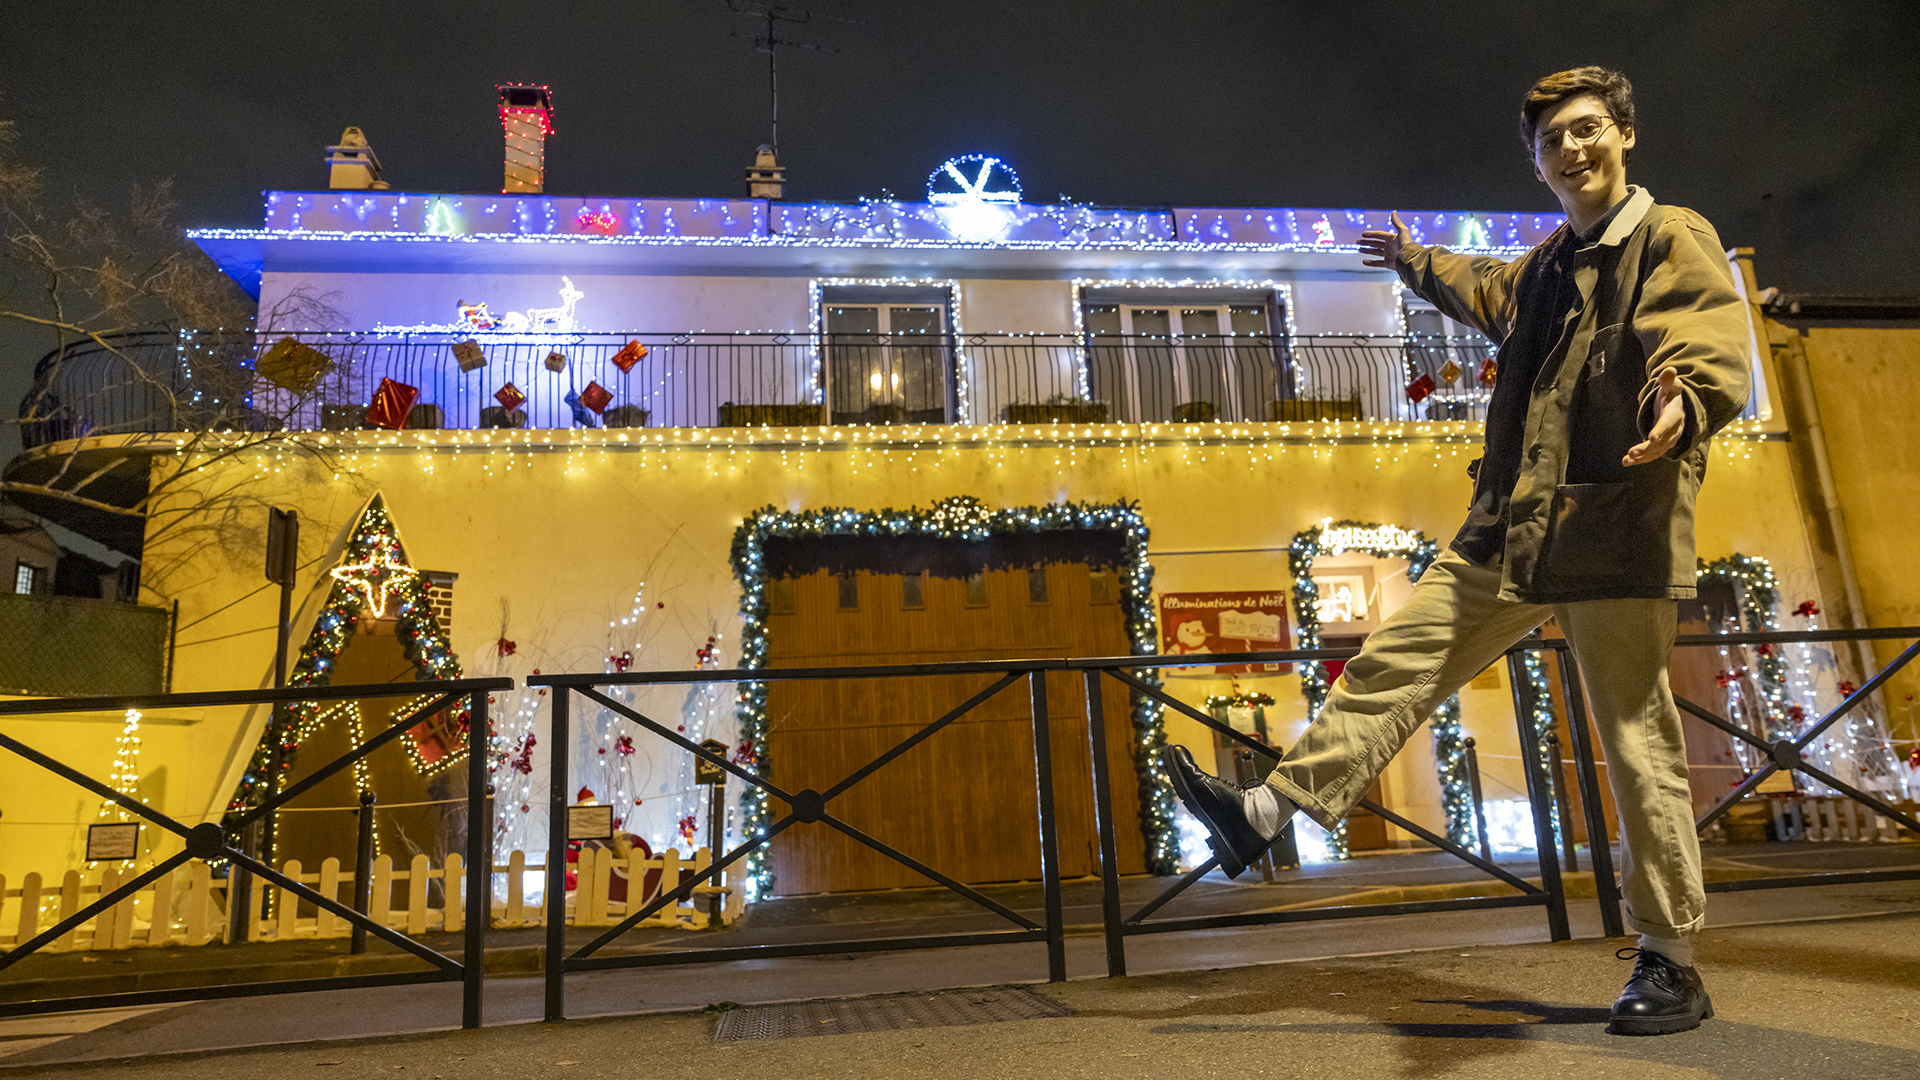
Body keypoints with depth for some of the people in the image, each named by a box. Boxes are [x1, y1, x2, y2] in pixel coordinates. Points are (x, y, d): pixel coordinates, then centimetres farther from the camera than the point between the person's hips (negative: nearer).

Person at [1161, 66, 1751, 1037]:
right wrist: (1414, 261, 58)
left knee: (1639, 748, -2)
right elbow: (1487, 293, 44)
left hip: (1617, 532, -7)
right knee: (1395, 659, 2)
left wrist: (1681, 401, -41)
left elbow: (1716, 355, -17)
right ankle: (1267, 810, 5)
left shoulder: (1674, 240, -2)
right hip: (1509, 530, 7)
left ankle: (1670, 967, 13)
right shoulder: (1543, 265, 20)